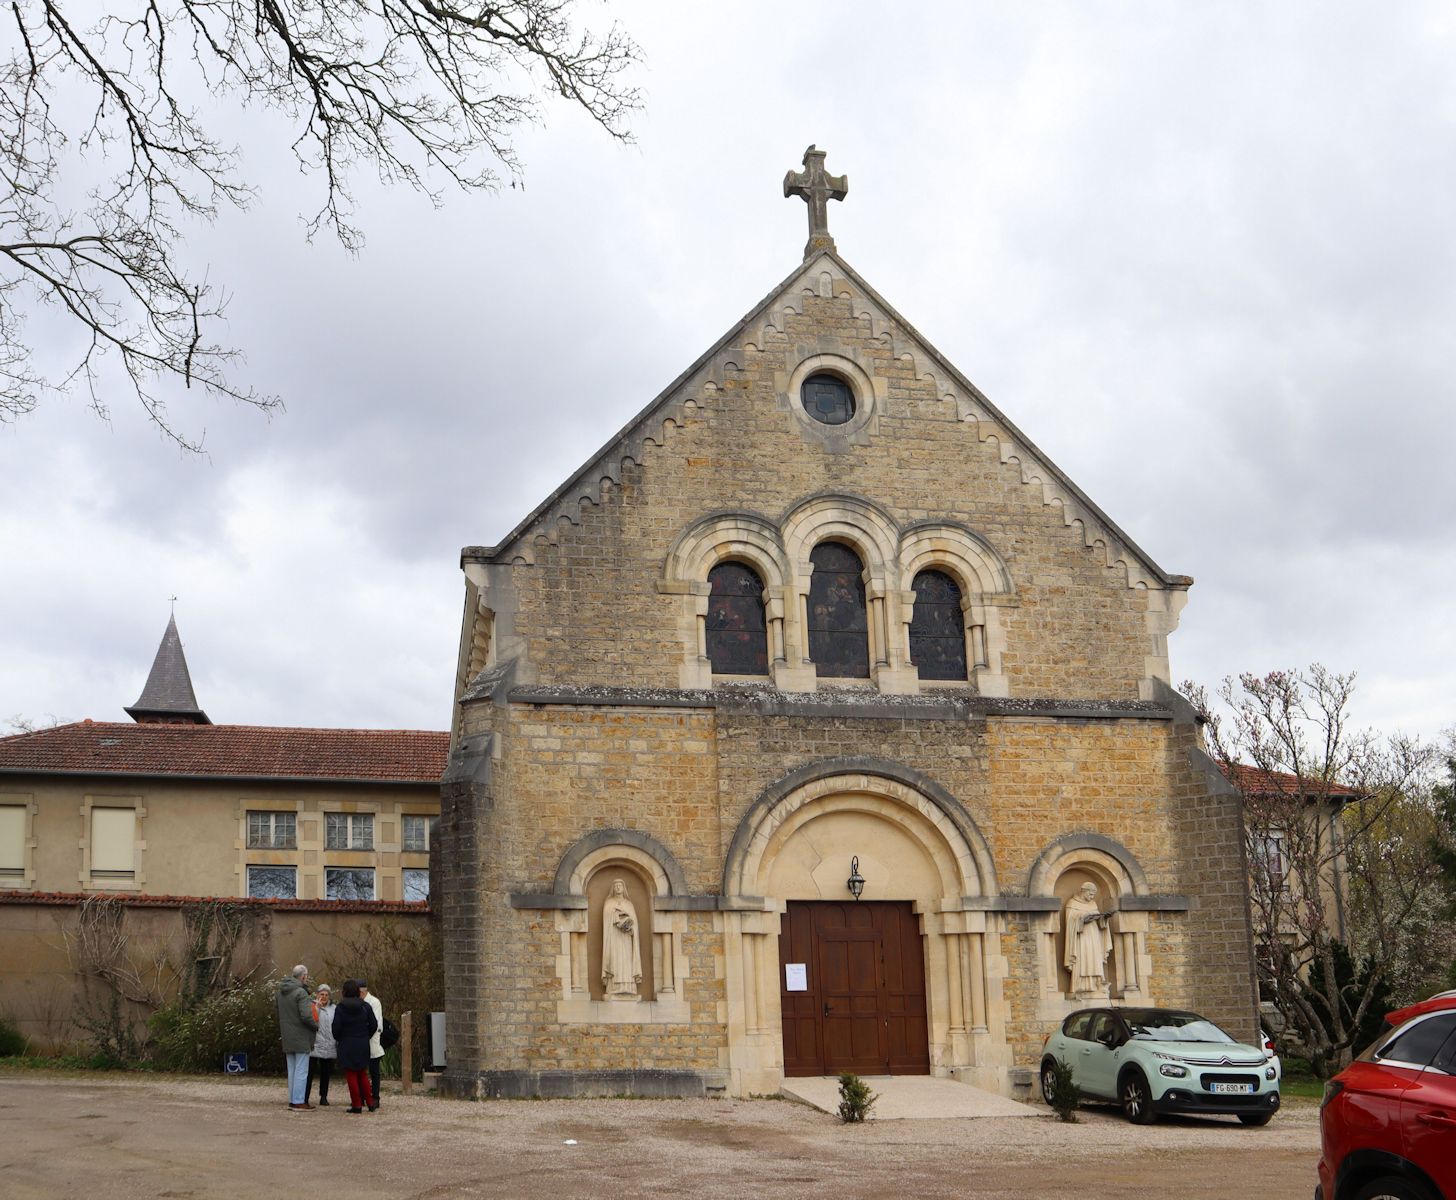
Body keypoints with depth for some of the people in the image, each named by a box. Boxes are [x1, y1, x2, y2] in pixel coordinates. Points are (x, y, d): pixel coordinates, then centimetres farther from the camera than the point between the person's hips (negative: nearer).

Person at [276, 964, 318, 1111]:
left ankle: (292, 1101, 17)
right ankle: (298, 1102, -4)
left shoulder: (281, 992, 10)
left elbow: (279, 1014, 16)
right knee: (301, 1071, -3)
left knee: (292, 1071, 14)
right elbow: (306, 1015, -23)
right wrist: (316, 1026, -7)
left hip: (287, 1038, 8)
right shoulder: (300, 992, -17)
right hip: (301, 1038, -8)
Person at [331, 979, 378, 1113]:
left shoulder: (340, 1007, -9)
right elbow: (374, 1025, -1)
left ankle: (357, 1105, 1)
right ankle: (370, 1102, 15)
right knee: (363, 1074, 16)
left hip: (347, 1045, -3)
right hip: (363, 1045, 3)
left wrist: (337, 1039, 7)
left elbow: (336, 1027, -12)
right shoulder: (365, 1006, -1)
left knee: (351, 1076, 3)